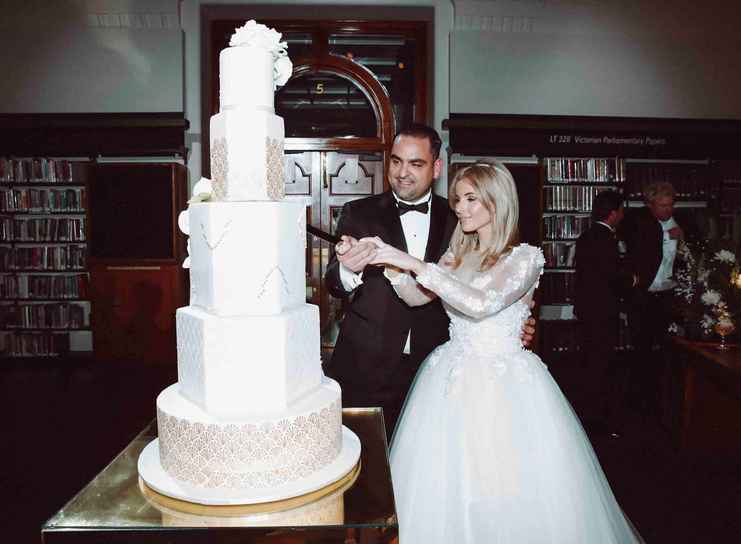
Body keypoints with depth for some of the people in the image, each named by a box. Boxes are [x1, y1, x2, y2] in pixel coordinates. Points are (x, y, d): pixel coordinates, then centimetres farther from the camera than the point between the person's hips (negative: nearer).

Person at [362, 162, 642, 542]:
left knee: (509, 490, 3)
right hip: (454, 380, 5)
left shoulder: (525, 257, -9)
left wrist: (414, 264, -25)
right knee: (445, 487, 9)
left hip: (504, 384, -5)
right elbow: (417, 297, 6)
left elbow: (482, 304, -25)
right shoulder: (457, 254, 11)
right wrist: (391, 265, -13)